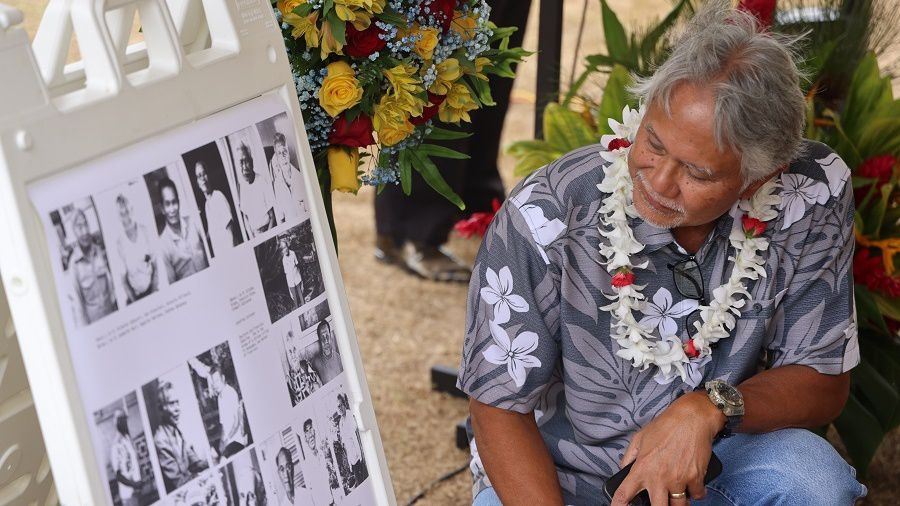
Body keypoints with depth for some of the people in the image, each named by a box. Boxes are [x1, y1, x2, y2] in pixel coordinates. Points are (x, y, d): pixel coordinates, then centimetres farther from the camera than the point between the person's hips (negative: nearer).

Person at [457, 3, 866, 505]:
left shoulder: (814, 196, -17)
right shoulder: (544, 217, -25)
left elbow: (824, 384, -8)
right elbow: (499, 407, -16)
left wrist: (709, 409, -27)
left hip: (701, 464, 2)